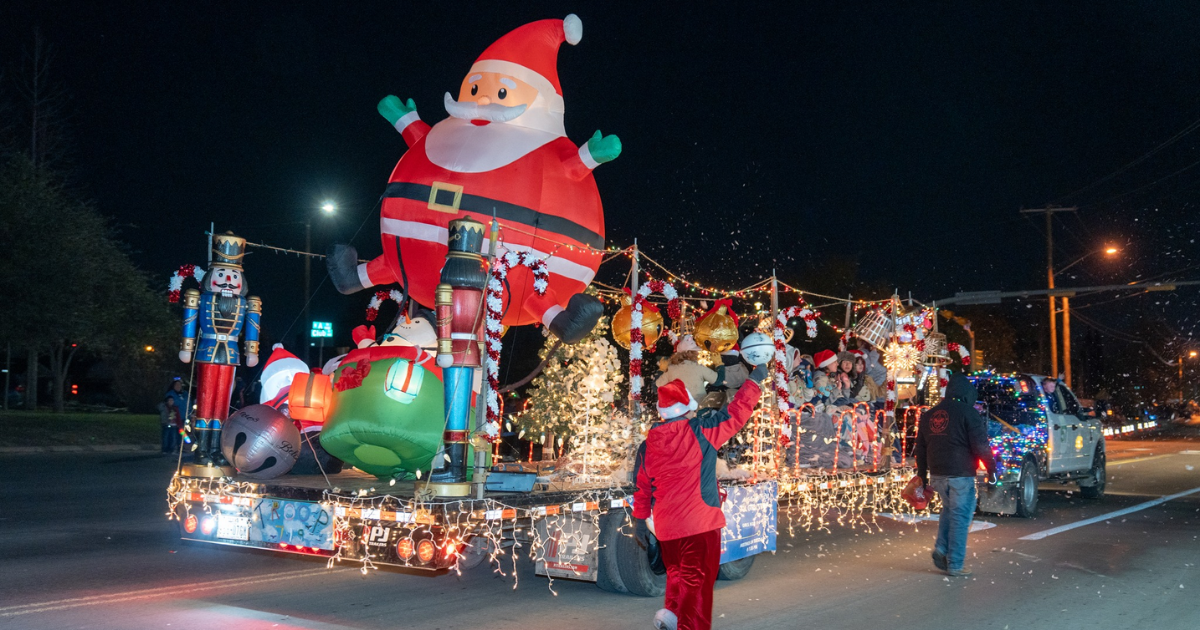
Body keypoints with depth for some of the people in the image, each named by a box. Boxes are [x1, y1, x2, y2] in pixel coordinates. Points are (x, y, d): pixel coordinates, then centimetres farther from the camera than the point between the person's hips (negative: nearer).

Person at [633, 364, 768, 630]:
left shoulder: (648, 444, 3)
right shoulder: (699, 431, -11)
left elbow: (642, 486, 11)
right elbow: (735, 415, -5)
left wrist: (640, 518, 22)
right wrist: (755, 380, 7)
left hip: (665, 525, 5)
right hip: (700, 520, -5)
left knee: (677, 572, 23)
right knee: (697, 580, 3)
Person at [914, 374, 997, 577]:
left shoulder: (928, 415, 12)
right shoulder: (968, 413, -8)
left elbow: (921, 448, 17)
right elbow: (980, 446, -12)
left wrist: (923, 476, 23)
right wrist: (991, 469, -2)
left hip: (937, 474, 6)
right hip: (960, 475, -6)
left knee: (948, 510, 23)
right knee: (960, 517, 1)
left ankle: (941, 549, 9)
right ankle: (954, 564, 4)